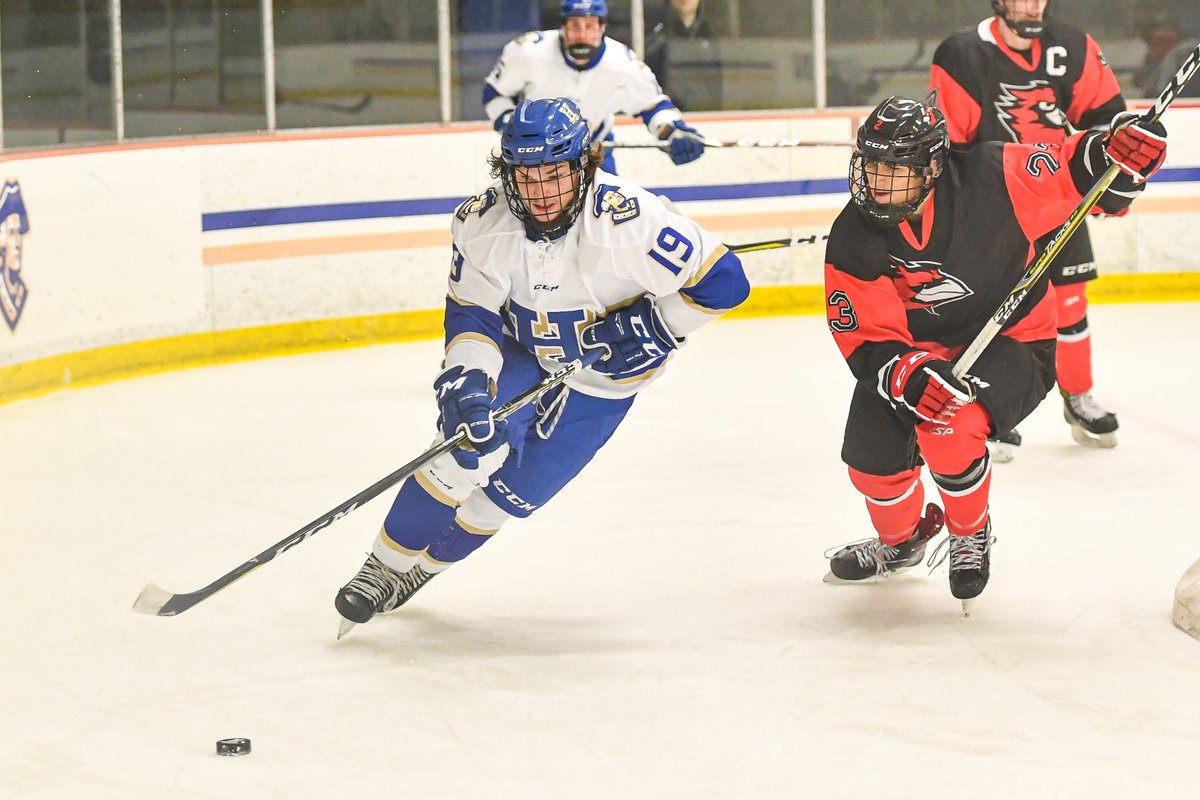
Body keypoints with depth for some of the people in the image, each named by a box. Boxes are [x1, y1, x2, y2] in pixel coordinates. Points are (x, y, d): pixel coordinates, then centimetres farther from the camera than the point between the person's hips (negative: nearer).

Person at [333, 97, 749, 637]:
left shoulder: (628, 219, -35)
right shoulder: (484, 222, -23)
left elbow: (722, 280, -26)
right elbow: (471, 312, -15)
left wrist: (654, 326, -27)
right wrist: (465, 381, -30)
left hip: (603, 377, -1)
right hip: (521, 350, 1)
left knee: (518, 487, -1)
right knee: (470, 450, -20)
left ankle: (428, 562, 24)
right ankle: (384, 567, -5)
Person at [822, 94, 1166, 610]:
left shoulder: (992, 178, -24)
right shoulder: (853, 241, -16)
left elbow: (1072, 176, -11)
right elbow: (866, 340, -16)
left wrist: (1117, 151, -32)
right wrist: (908, 375, -34)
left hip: (1012, 341, -4)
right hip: (918, 350, 4)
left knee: (947, 425, -29)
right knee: (871, 455, -4)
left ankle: (971, 535, 1)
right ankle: (901, 541, 34)